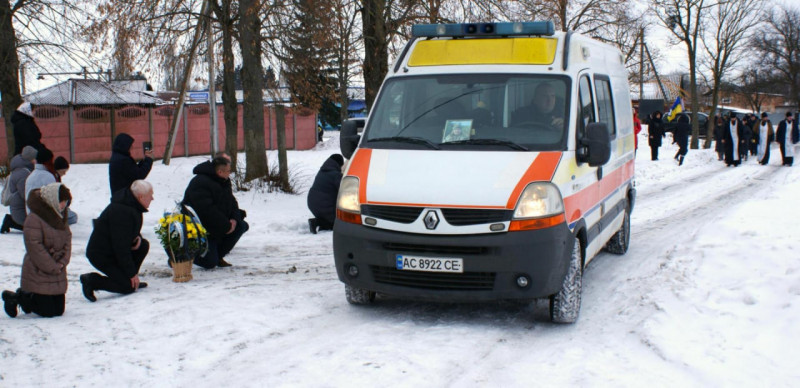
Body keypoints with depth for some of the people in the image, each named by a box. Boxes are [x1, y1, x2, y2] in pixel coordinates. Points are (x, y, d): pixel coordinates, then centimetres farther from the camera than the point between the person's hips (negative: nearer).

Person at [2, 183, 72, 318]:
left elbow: (67, 240, 11)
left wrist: (62, 262, -5)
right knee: (48, 311, -5)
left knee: (58, 310, 9)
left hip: (58, 274, 8)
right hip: (39, 274, -8)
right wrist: (52, 267, -16)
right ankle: (14, 298, 15)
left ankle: (25, 296, 31)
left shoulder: (60, 217, 9)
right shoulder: (34, 218, -17)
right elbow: (34, 246, -20)